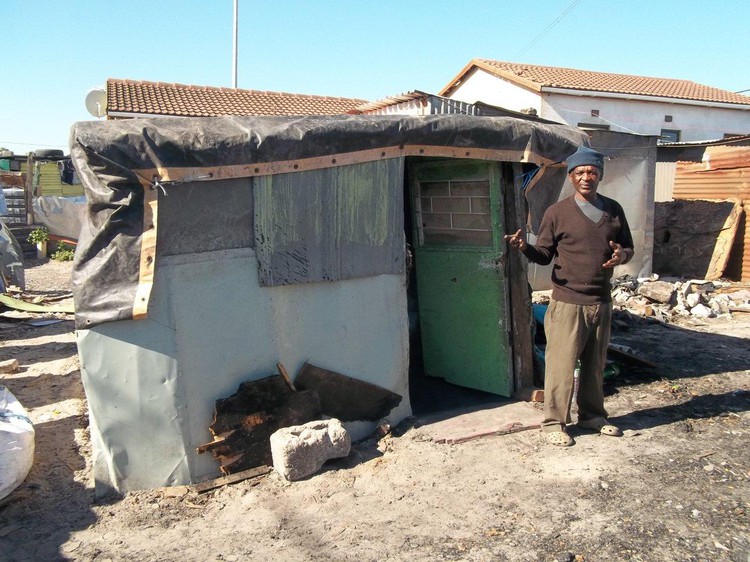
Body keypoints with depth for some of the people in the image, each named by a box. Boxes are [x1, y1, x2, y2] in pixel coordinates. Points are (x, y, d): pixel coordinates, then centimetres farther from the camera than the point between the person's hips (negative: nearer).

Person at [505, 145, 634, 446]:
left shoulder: (613, 210, 9)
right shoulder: (557, 212, -4)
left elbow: (628, 247, 16)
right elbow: (544, 255, -2)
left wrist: (622, 255, -8)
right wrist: (525, 247, -23)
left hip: (602, 302, 5)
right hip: (568, 302, -4)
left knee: (595, 363, 16)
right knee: (561, 364, -1)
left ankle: (592, 414, 33)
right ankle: (554, 422, 12)